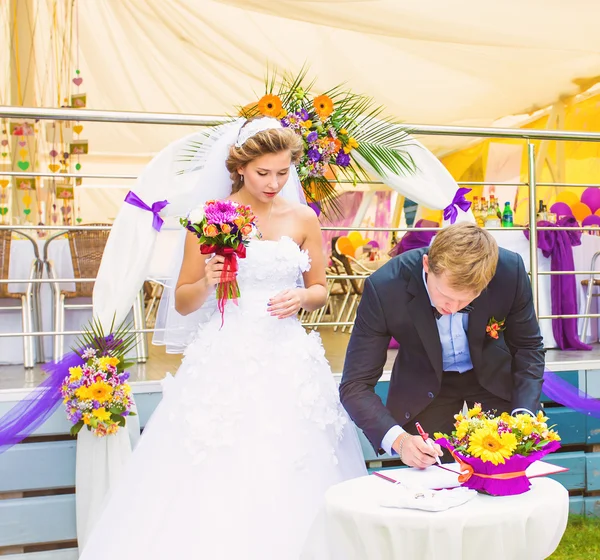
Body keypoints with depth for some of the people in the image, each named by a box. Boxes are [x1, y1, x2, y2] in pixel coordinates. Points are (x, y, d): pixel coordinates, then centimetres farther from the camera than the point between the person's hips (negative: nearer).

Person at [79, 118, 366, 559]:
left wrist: (301, 298, -7)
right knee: (215, 479, -2)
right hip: (226, 361, -2)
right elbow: (184, 302, 5)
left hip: (288, 361, 2)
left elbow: (320, 291, 14)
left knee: (291, 481, 2)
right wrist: (207, 282, -15)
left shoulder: (303, 220, 5)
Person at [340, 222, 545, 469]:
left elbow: (527, 347, -10)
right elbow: (355, 385, -26)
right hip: (425, 384, -1)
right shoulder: (384, 288, -33)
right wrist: (397, 439, -42)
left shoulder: (510, 271, -29)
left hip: (494, 376, 1)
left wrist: (522, 414, -24)